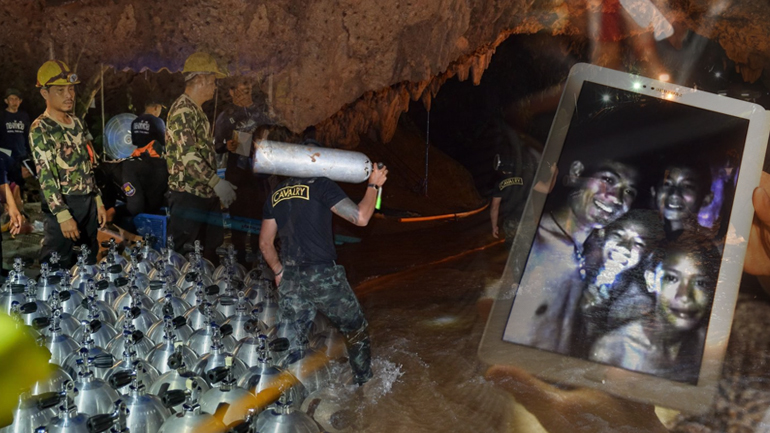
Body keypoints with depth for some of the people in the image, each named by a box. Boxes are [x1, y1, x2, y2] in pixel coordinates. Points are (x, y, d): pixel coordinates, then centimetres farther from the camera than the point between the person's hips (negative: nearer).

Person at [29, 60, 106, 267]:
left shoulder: (77, 123, 12)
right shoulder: (40, 128, -11)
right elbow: (45, 176, -17)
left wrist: (98, 200, 14)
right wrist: (62, 214, -22)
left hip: (88, 203, 7)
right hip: (64, 206, -7)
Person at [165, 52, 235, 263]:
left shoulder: (196, 110, 18)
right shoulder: (182, 110, -15)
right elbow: (187, 156, -24)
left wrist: (217, 185, 22)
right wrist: (217, 183, -26)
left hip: (206, 195, 10)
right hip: (187, 196, -10)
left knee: (211, 251, 13)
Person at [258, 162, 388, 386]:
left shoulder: (276, 194, 12)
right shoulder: (320, 185, -6)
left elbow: (265, 243, 16)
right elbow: (360, 217, -12)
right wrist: (374, 185, 0)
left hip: (289, 280, 5)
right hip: (323, 275, -5)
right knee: (355, 329, 14)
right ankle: (365, 384, 21)